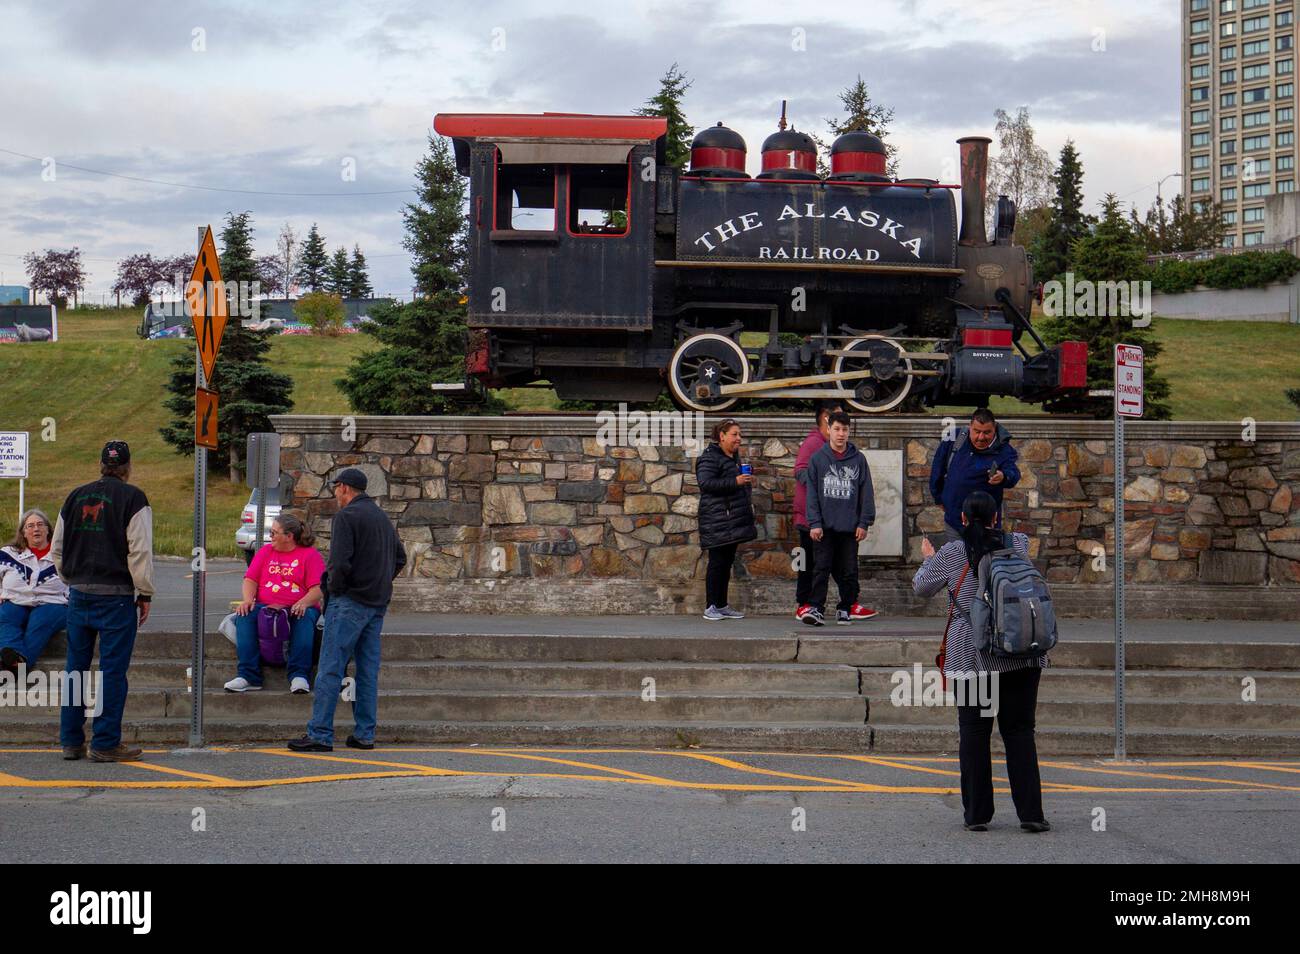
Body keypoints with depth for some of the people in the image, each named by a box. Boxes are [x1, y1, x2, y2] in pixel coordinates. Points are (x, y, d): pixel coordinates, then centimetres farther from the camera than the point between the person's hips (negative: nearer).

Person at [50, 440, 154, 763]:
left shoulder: (76, 497, 11)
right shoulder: (132, 498, -7)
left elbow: (57, 549, 17)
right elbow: (140, 552, -10)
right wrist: (145, 595, -2)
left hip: (79, 594, 5)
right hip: (117, 596, -5)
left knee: (75, 667, 11)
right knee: (113, 670, -1)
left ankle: (71, 740, 16)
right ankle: (106, 743, 1)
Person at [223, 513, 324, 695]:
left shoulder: (310, 554, 6)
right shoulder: (266, 551, 20)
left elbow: (318, 589, -3)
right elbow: (250, 579, 13)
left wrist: (304, 603, -23)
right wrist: (248, 599, -8)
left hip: (297, 609, -3)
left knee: (305, 618, -37)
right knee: (244, 616, -28)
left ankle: (299, 676, -41)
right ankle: (248, 676, -35)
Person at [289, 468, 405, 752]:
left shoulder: (346, 516, -10)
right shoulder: (382, 517, 17)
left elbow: (339, 561, -20)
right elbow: (400, 558, 23)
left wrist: (333, 586, -5)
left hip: (350, 601, -8)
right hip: (378, 602, 8)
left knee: (331, 668, -6)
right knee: (368, 668, 10)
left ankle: (320, 734, -7)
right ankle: (365, 734, 12)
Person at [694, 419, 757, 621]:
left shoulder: (734, 457, 20)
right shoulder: (710, 458, -10)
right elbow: (706, 483, -22)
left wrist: (747, 482, 17)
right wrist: (735, 482, -26)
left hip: (734, 519, 9)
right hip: (717, 520, -9)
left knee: (727, 562, 11)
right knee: (717, 561, -7)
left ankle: (722, 605, 16)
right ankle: (710, 607, -2)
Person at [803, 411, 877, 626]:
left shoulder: (858, 459, 4)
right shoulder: (818, 458, 2)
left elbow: (866, 493, 4)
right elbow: (812, 493, 0)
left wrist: (864, 522, -2)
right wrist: (814, 523, -8)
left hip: (850, 526, 1)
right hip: (825, 526, -1)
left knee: (848, 571, 6)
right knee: (821, 569, -4)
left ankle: (845, 608, 17)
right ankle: (816, 608, -3)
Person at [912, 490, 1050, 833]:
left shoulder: (951, 554, -3)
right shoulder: (1018, 544, 4)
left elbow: (921, 587, 9)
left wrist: (928, 557, 29)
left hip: (972, 656, -1)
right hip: (1021, 654, 2)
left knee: (973, 733, 6)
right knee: (1019, 731, 5)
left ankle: (977, 814, 8)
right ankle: (1030, 812, 0)